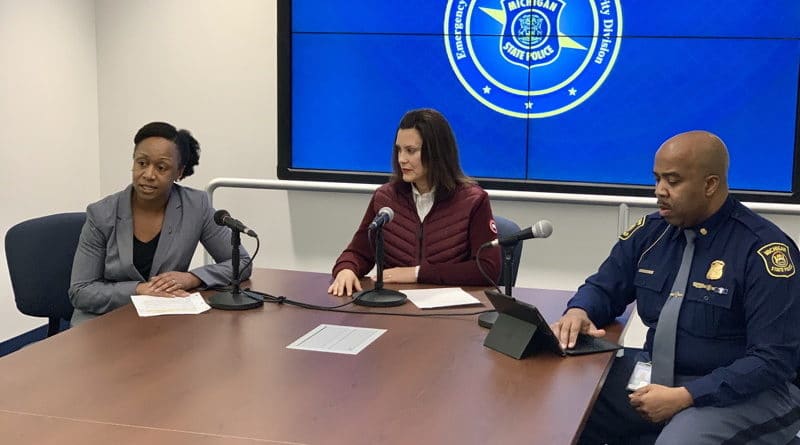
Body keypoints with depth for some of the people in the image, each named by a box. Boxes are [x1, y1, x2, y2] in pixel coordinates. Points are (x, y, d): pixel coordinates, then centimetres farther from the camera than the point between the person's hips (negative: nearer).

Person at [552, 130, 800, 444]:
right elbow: (604, 287, 15)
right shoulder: (651, 232, 3)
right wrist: (578, 312, -10)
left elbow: (774, 360, -18)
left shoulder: (762, 250, -16)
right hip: (654, 375, 6)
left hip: (741, 392, -5)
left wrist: (684, 397, -25)